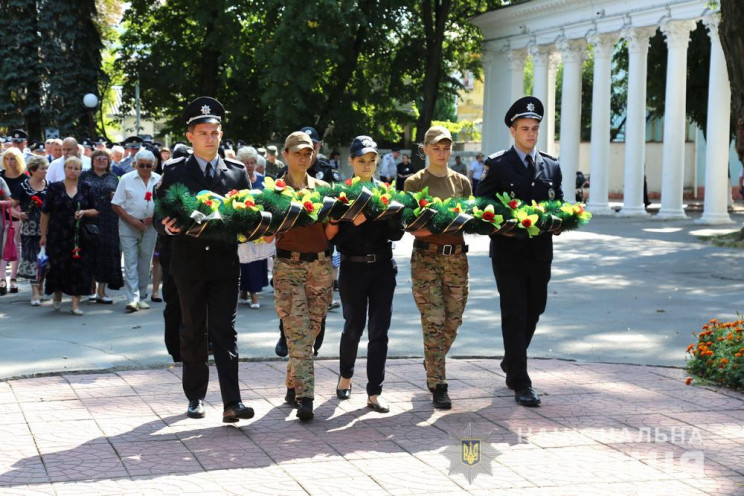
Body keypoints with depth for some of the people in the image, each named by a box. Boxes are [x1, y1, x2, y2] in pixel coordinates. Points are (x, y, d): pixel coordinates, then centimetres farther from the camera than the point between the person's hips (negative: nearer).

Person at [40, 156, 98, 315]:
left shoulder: (86, 189, 7)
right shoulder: (54, 188, 3)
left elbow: (96, 211, 9)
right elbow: (45, 213, 5)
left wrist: (84, 212, -11)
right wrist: (44, 235, 3)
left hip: (80, 235, 1)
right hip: (58, 235, -1)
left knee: (79, 268, -3)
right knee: (58, 266, 1)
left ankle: (76, 303, 2)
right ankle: (57, 296, 25)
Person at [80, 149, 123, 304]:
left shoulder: (113, 178, 16)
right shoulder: (85, 176, 9)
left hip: (109, 221, 2)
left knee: (107, 252, -2)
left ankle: (101, 290, 2)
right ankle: (91, 285, 10)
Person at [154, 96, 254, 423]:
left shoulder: (237, 172, 8)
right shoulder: (175, 171, 3)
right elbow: (160, 215, 0)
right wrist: (167, 226, -22)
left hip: (225, 261, 0)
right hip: (189, 261, 0)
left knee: (225, 331, -3)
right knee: (192, 332, 9)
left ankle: (232, 403, -8)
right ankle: (195, 397, 20)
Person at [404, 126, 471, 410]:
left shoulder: (461, 182, 13)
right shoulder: (414, 183, 2)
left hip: (457, 257, 4)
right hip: (426, 257, -4)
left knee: (453, 321, 6)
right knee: (433, 322, -7)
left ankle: (432, 363, 33)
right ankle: (438, 386, 0)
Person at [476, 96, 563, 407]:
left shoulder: (551, 167, 12)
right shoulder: (497, 165, -2)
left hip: (540, 252, 5)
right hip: (509, 253, -5)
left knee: (533, 312, 14)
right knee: (514, 317, -4)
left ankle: (511, 364, 36)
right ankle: (521, 383, -2)